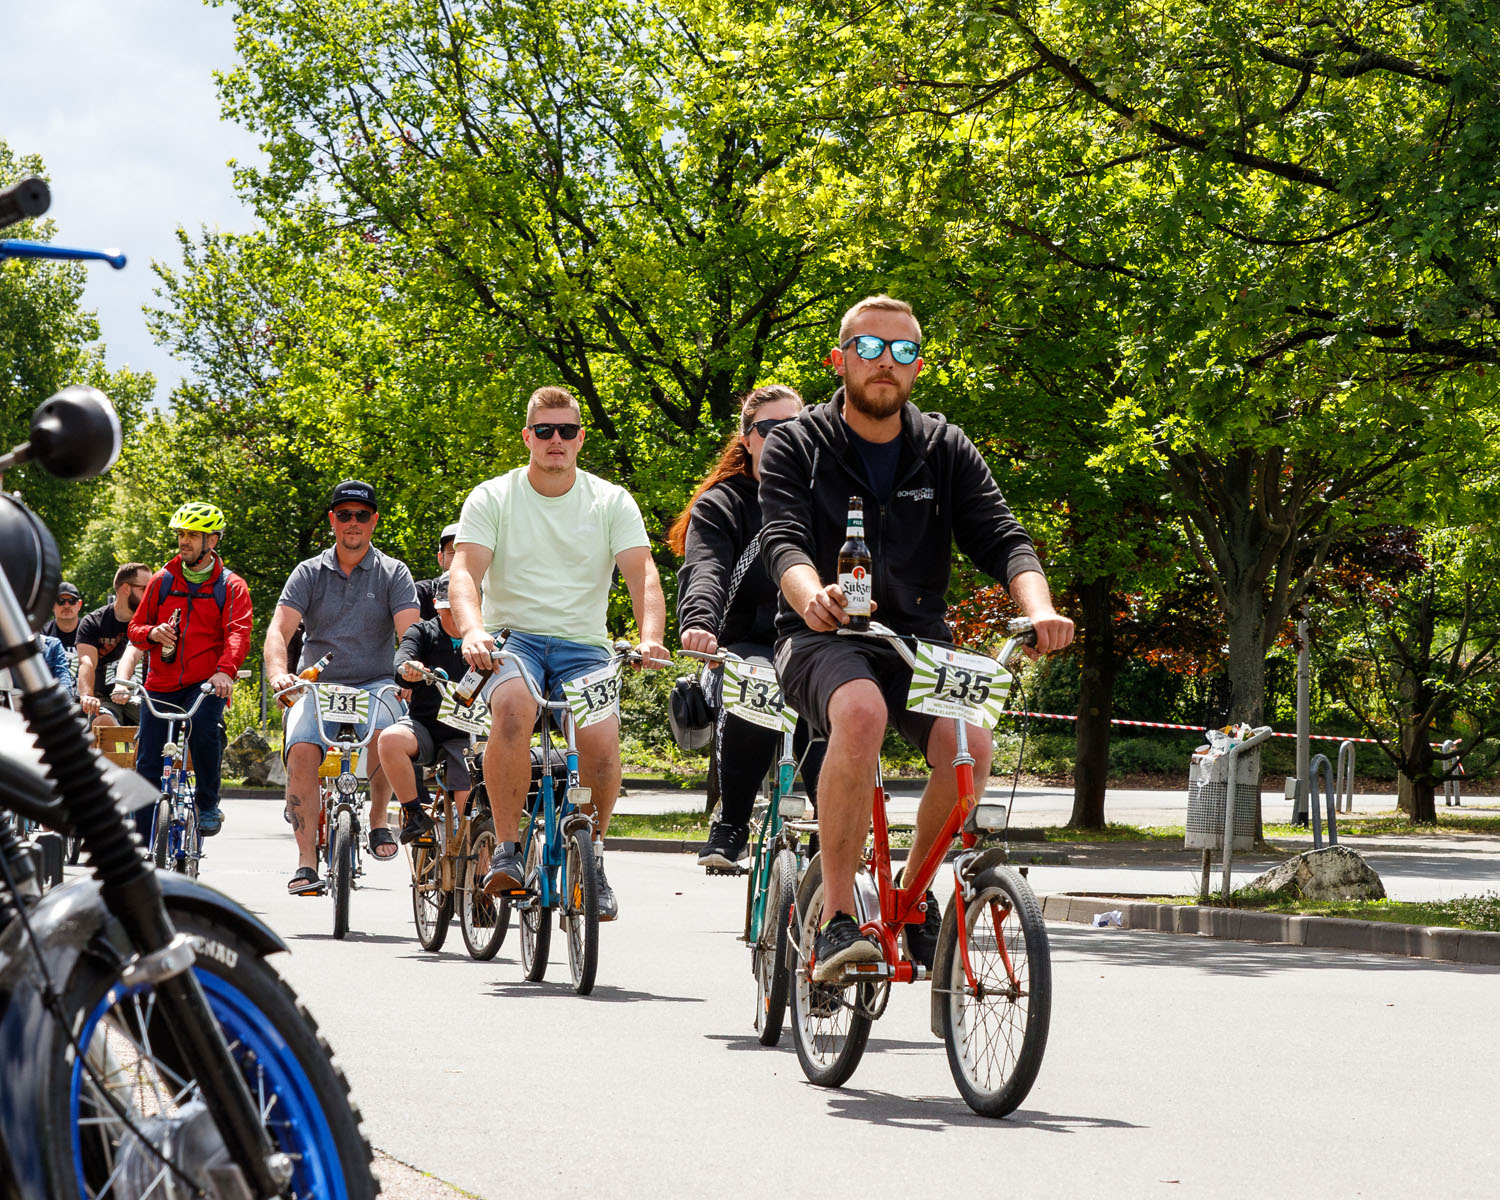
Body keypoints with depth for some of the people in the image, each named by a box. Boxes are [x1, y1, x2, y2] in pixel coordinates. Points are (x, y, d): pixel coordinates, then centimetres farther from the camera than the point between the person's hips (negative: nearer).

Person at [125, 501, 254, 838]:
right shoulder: (162, 581, 11)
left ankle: (208, 803, -13)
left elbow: (238, 634, -12)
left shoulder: (231, 586, 2)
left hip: (206, 684, -3)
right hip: (161, 684, 3)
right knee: (148, 766, 0)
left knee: (203, 726, -34)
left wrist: (225, 670, -31)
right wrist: (152, 633, -11)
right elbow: (135, 628, 15)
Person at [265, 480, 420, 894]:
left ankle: (378, 818, -7)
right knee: (301, 751, -26)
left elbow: (410, 631, -9)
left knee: (382, 734, -33)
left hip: (375, 685, -1)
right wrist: (278, 673, -25)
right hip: (317, 685, 1)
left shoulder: (394, 574, 5)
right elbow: (279, 630, -4)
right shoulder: (309, 573, 7)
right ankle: (307, 860, -23)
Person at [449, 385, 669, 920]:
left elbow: (643, 575, -5)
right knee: (513, 705, -36)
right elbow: (465, 571, -10)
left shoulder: (611, 501, 5)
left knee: (601, 740, -26)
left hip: (583, 646, 1)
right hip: (512, 637, -1)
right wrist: (473, 631, -31)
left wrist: (650, 637, -26)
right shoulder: (492, 498, 3)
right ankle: (506, 851, -24)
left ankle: (592, 859, 1)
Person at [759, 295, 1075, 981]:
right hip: (824, 641, -3)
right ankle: (836, 917, -31)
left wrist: (1039, 609, -24)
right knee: (862, 711, -37)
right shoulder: (798, 448, 1)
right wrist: (812, 596, -39)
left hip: (916, 641, 3)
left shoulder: (945, 451, 8)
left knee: (968, 745, -27)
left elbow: (1001, 538, -2)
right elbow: (783, 538, -15)